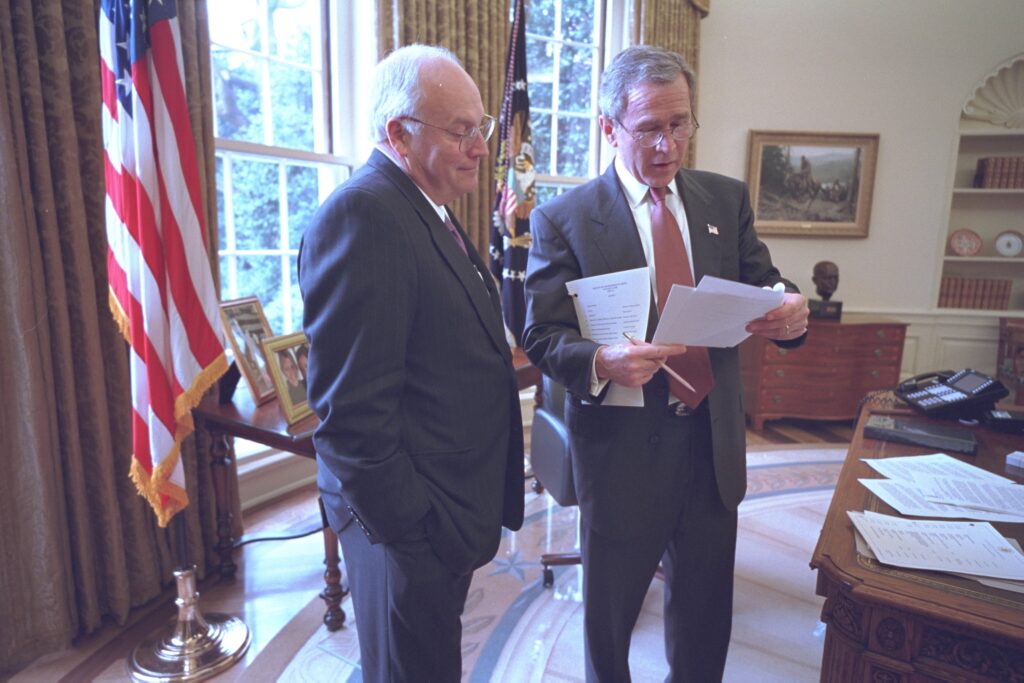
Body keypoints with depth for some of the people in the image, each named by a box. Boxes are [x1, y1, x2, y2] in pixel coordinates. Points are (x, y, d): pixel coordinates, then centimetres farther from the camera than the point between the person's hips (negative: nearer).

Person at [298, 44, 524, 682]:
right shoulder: (362, 213, -21)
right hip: (413, 516, -9)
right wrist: (407, 524, -20)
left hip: (453, 505, 9)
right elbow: (349, 408, -24)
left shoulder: (429, 208, 11)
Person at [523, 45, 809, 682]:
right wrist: (602, 361, -31)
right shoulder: (563, 218, -8)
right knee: (610, 611, 17)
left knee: (706, 607, 22)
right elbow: (542, 335, -11)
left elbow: (764, 286, 7)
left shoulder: (727, 199, 5)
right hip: (622, 446, -4)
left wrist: (792, 308, -17)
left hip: (714, 440, 4)